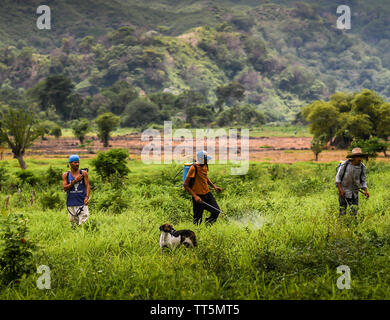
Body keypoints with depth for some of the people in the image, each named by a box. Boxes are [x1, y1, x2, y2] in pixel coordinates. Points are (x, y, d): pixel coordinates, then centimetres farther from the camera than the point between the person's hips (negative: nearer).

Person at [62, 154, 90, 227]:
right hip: (71, 203, 1)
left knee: (83, 223, -12)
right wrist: (74, 181, -13)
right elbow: (65, 188, -2)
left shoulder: (84, 173, 5)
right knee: (73, 223, 5)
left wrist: (87, 197, -13)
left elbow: (87, 185, 1)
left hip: (82, 202, -1)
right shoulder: (66, 175, 6)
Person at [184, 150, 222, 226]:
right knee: (197, 219, -1)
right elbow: (185, 185, -17)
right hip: (198, 196, -7)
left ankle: (207, 226, 22)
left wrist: (214, 186, 10)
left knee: (216, 211, 2)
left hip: (207, 193, 7)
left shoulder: (205, 166, 4)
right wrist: (195, 196, -23)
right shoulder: (194, 168, -18)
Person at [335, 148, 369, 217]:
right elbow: (338, 177, -9)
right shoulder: (345, 165, -16)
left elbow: (363, 181, -1)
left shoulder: (362, 167, -8)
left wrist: (365, 191, -16)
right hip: (343, 190, -2)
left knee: (354, 210, -4)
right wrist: (340, 189, -18)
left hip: (354, 192, 2)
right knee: (342, 211, 1)